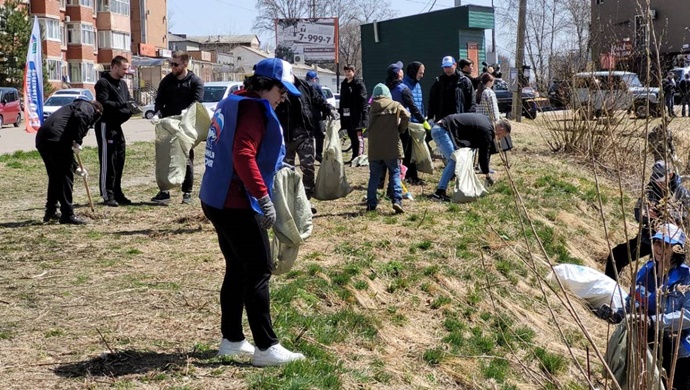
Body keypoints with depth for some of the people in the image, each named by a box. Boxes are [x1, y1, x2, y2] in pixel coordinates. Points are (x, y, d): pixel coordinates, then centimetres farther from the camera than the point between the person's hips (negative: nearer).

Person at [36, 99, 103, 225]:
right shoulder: (88, 107, 10)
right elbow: (80, 117, -17)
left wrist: (75, 167, 40)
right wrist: (77, 142, -12)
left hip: (42, 139, 9)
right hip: (56, 138, -9)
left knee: (55, 176, 22)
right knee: (66, 176, -2)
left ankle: (50, 211, 33)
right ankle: (67, 214, 1)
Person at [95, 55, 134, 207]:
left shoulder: (122, 83, 18)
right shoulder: (103, 83, -9)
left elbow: (128, 103, 16)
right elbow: (104, 103, -21)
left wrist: (129, 110, -6)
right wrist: (121, 105, -26)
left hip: (117, 126, 8)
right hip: (105, 125, -8)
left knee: (119, 161, 9)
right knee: (108, 161, -7)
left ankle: (117, 193, 17)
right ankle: (108, 195, -3)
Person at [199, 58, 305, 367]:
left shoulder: (232, 103, 16)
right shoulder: (254, 108, -15)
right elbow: (243, 156, -27)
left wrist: (274, 167, 19)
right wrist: (264, 197, -28)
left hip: (218, 200, 10)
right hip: (237, 205, -10)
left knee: (238, 269, 17)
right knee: (259, 272, -5)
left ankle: (231, 339, 24)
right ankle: (266, 348, 0)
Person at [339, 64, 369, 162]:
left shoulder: (359, 84, -6)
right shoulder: (343, 84, 16)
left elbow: (363, 99, -12)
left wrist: (363, 113, -19)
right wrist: (340, 112, 17)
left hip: (356, 114, -7)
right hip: (346, 114, 7)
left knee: (358, 136, -7)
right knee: (351, 136, 10)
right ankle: (354, 157, 16)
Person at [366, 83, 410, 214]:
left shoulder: (372, 107, 8)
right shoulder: (395, 105, 2)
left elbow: (368, 125, 13)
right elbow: (406, 116, -12)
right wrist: (400, 129, 1)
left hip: (374, 148, 2)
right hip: (391, 146, -2)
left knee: (374, 176, 10)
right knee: (394, 173, 3)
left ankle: (371, 204, 9)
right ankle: (397, 200, -12)